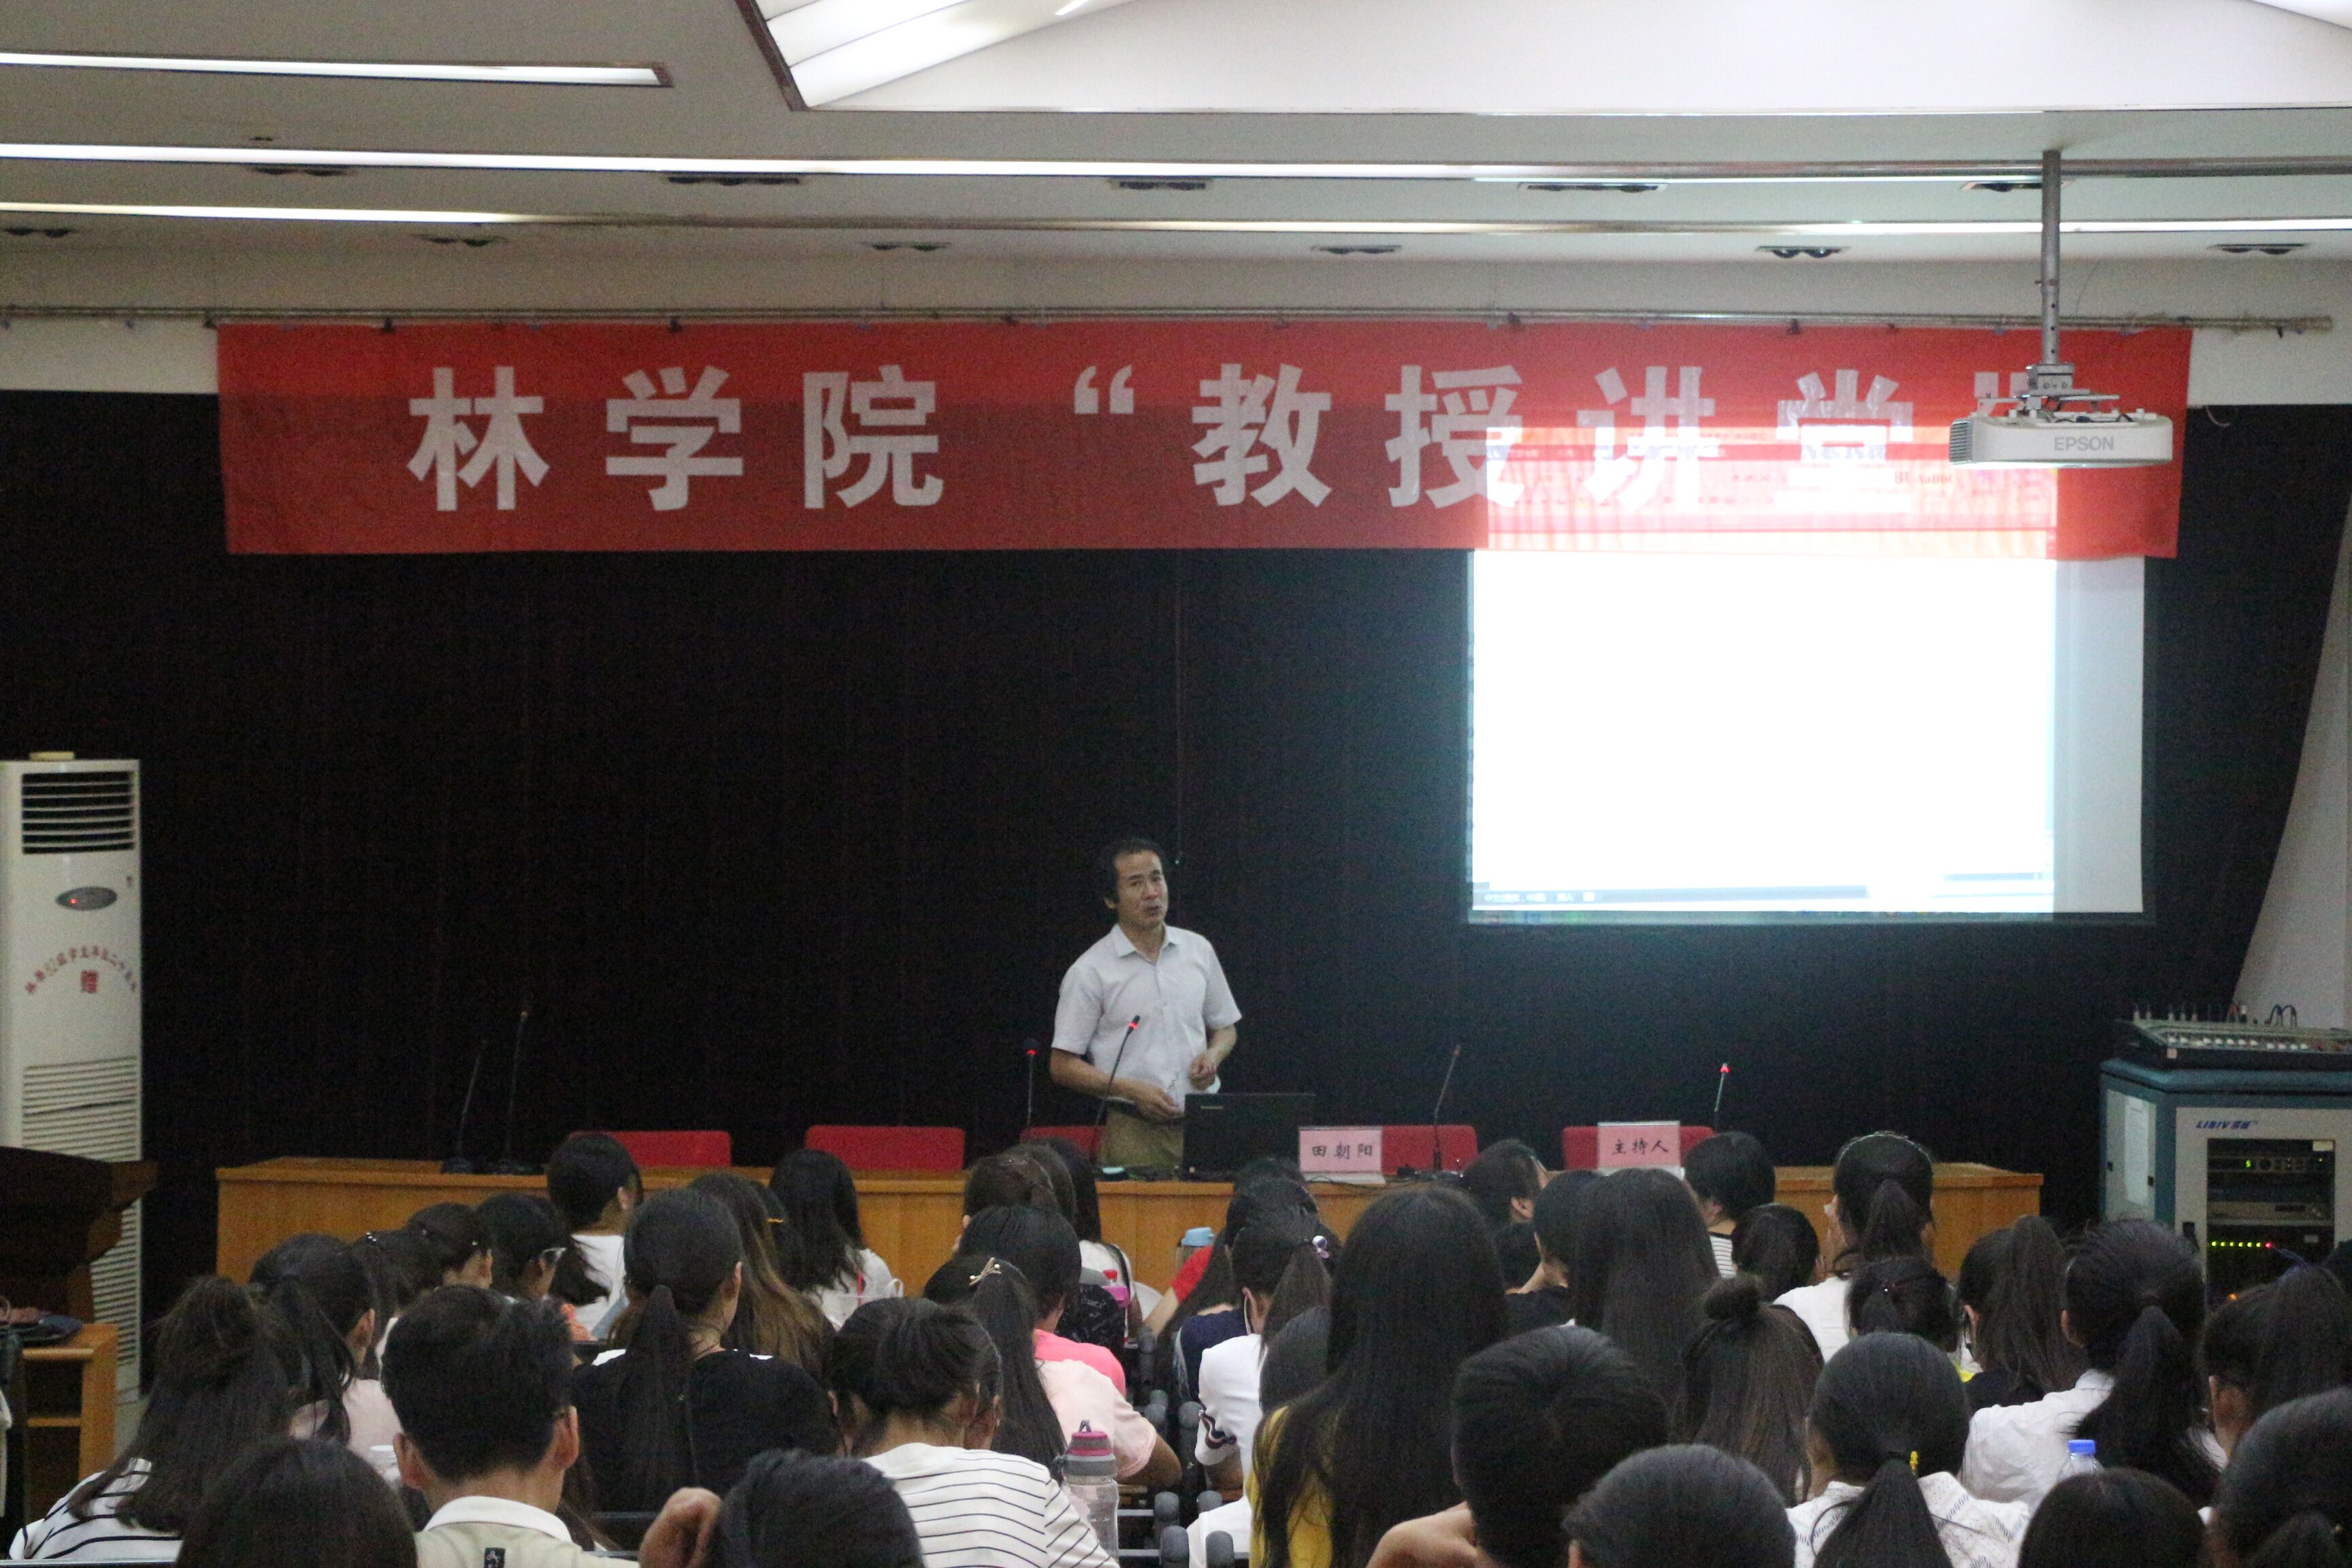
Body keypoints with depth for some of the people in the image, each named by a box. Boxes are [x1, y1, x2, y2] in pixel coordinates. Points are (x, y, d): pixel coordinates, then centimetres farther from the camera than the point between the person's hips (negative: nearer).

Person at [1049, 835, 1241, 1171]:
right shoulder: (1090, 972, -1)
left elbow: (1225, 1027, 24)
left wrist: (1213, 1055, 0)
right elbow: (1063, 1067, -2)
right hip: (1134, 1131, -3)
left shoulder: (1198, 951, 12)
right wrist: (1131, 1090, -14)